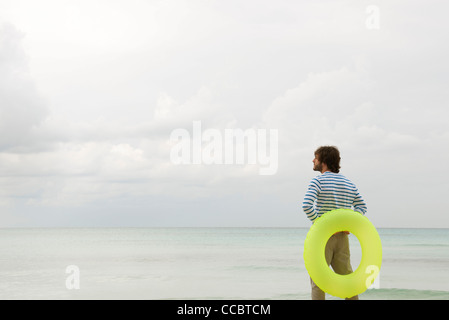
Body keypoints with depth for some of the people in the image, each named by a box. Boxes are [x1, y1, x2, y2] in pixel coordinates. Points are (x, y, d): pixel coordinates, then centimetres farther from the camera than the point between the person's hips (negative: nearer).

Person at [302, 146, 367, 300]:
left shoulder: (318, 181, -9)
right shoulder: (348, 183, 11)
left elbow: (307, 205, -23)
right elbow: (362, 206, 14)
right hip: (342, 236, 6)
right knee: (346, 275, 13)